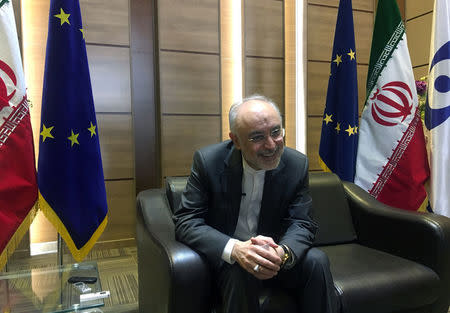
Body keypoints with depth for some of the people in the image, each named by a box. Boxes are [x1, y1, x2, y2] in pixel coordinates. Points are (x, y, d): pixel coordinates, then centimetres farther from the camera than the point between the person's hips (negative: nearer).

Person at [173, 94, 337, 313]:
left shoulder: (297, 164, -9)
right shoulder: (208, 161, -16)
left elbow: (301, 224, -8)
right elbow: (185, 222, -18)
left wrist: (283, 252, -33)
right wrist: (234, 249, -36)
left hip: (273, 254, 3)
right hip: (225, 257, -2)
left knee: (316, 260, -22)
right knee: (240, 271, -33)